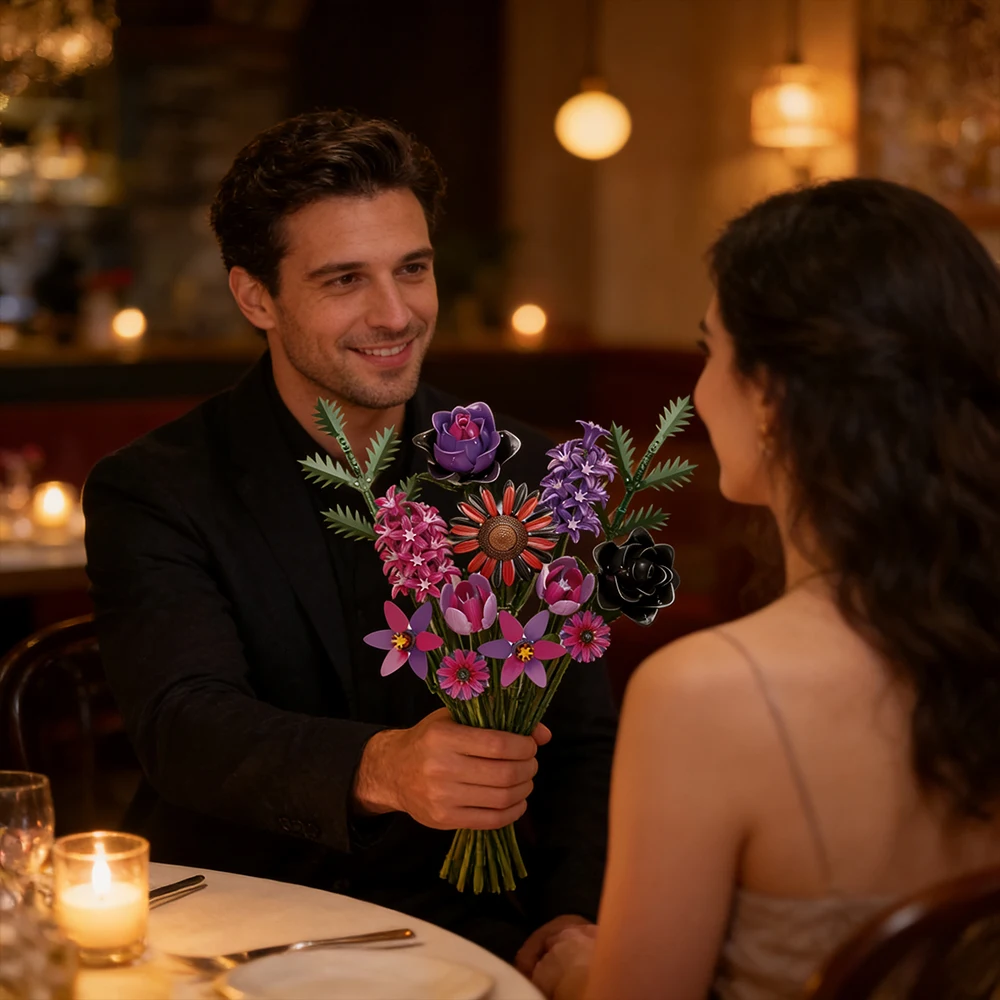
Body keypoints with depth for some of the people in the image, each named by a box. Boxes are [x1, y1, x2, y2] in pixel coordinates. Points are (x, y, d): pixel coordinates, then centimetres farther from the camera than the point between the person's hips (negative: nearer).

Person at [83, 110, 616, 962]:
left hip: (461, 924, 2)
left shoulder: (523, 475, 5)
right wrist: (379, 769, -39)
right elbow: (185, 723, -19)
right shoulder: (154, 495, -3)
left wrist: (568, 922, -15)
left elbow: (584, 743, 5)